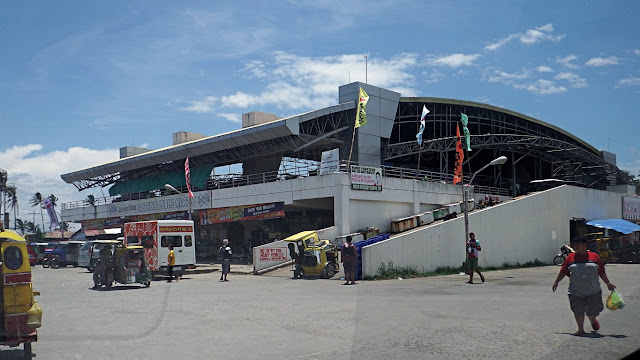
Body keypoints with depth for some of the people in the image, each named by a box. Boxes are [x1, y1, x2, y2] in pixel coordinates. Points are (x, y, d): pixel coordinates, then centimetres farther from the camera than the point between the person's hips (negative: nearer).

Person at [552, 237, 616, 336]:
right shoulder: (570, 257, 3)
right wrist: (556, 282, 10)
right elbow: (563, 271, 9)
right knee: (578, 312, 2)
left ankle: (593, 321, 39)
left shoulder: (594, 256, 2)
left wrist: (608, 283, 8)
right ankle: (581, 329, 18)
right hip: (576, 292, 1)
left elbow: (601, 272, 9)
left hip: (593, 291, 0)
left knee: (592, 311, 6)